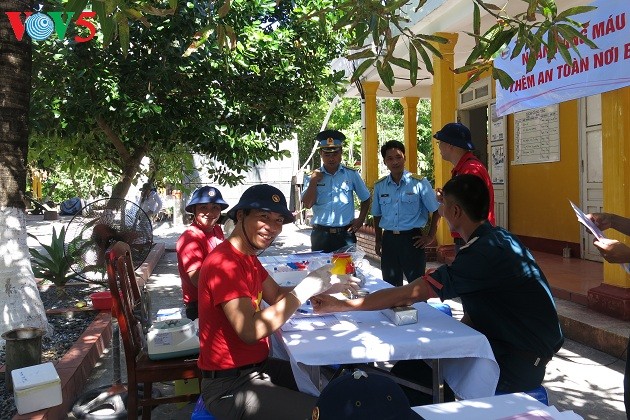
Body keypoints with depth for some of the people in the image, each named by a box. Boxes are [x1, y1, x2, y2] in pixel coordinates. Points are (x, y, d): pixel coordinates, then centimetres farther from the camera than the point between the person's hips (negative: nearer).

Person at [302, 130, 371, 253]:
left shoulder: (351, 175, 4)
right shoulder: (313, 177, 4)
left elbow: (365, 199, 15)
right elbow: (307, 204, -5)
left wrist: (361, 219, 6)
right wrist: (313, 182, -11)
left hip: (345, 235, 0)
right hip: (320, 235, 0)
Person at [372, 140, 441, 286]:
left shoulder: (419, 183, -6)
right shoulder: (379, 186, 6)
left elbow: (436, 210, -2)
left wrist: (430, 236, -3)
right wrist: (378, 240, 15)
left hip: (412, 239, -4)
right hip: (388, 240, 4)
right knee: (390, 285, 14)